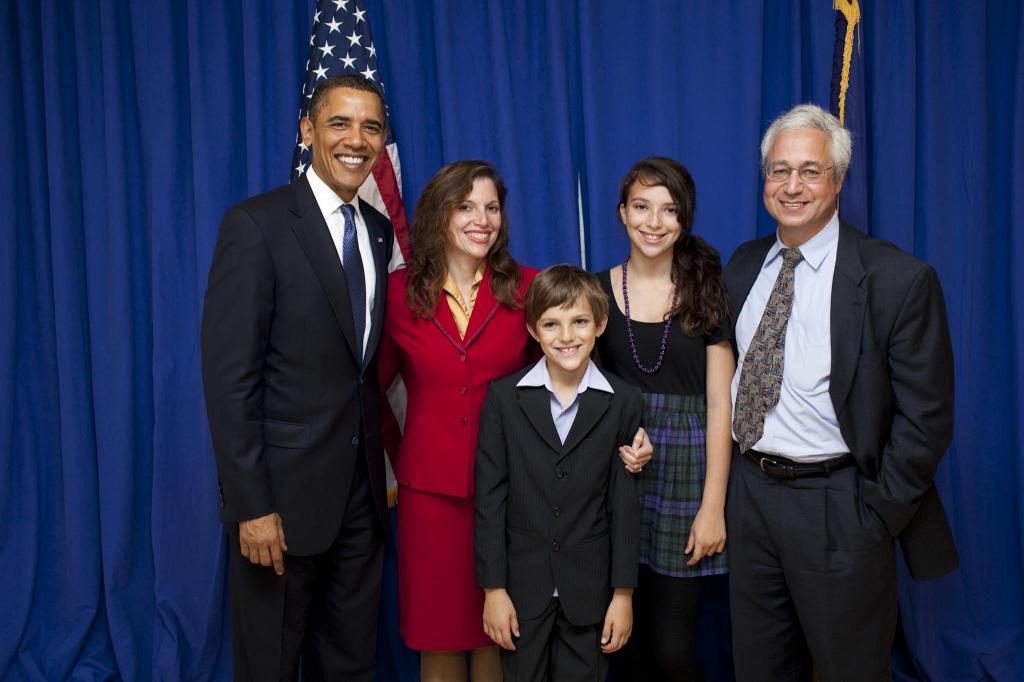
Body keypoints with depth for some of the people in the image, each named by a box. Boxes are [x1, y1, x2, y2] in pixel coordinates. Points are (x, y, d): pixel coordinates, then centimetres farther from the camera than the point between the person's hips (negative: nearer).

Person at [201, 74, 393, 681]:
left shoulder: (380, 231, 9)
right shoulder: (256, 225, -11)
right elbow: (229, 376, -15)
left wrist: (386, 468, 8)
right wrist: (251, 507, -18)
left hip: (363, 489, 6)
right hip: (284, 492, -6)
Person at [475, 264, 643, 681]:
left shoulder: (623, 403, -2)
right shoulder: (504, 397, -3)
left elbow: (625, 503, -2)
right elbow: (489, 496, -4)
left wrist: (624, 593, -3)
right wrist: (493, 588, -6)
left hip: (590, 588, 0)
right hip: (522, 585, 0)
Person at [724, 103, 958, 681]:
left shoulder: (899, 279, -14)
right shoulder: (745, 265, 4)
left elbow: (925, 417, -12)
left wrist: (875, 517, -12)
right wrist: (734, 476, 7)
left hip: (836, 505, -5)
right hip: (750, 492, 5)